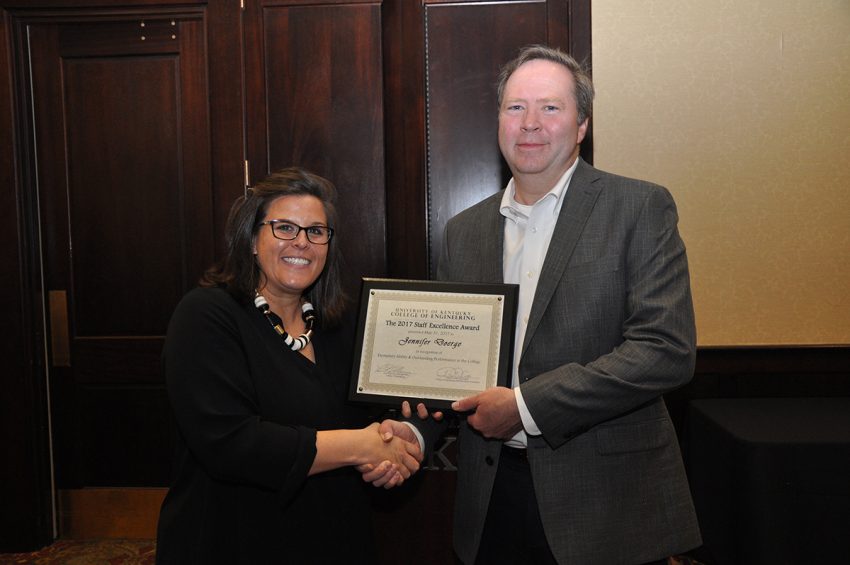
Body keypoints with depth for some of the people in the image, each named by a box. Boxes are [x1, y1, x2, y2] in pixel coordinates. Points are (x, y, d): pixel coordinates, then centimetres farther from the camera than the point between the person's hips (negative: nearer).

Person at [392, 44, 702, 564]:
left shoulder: (641, 208, -7)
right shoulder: (464, 231, 7)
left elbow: (667, 350, -17)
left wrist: (525, 405, -19)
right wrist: (412, 432, -7)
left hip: (607, 501, -3)